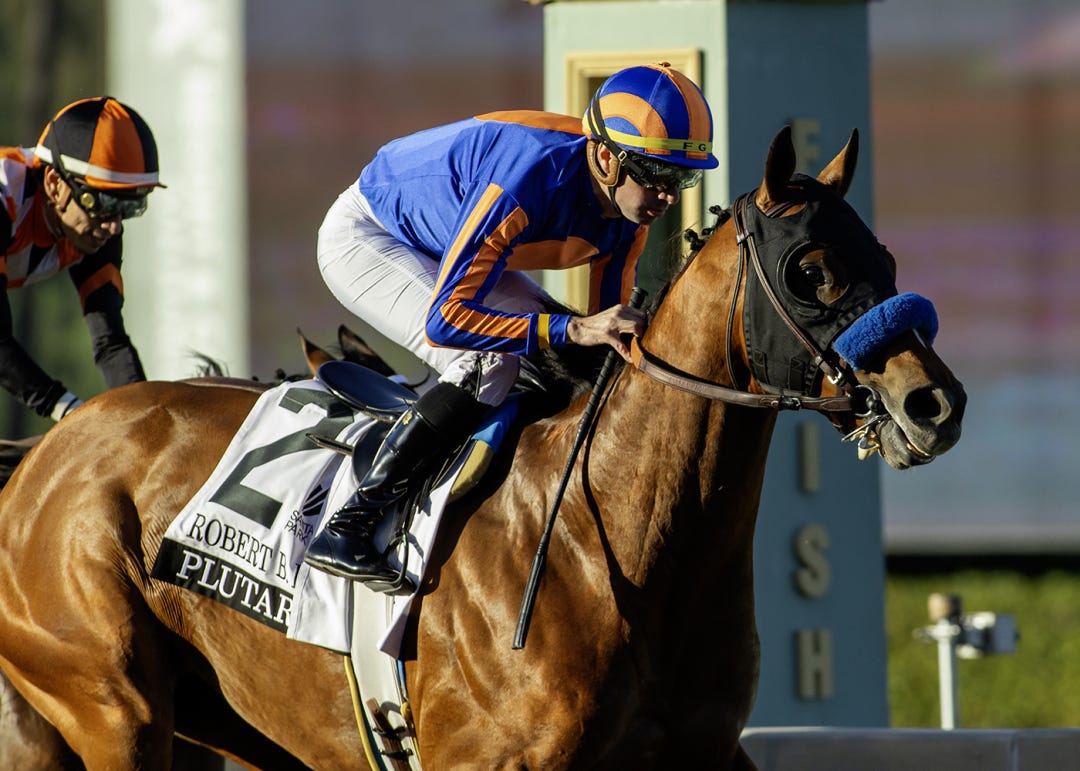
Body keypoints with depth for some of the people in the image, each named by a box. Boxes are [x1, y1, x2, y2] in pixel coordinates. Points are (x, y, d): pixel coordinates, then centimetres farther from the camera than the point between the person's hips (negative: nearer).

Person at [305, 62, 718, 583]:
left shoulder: (630, 210, -15)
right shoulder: (532, 176, -39)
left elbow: (610, 331, -2)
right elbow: (445, 319, -42)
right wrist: (573, 330, -46)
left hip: (445, 251, 9)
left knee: (573, 364, -2)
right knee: (490, 364, -27)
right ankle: (344, 528, -25)